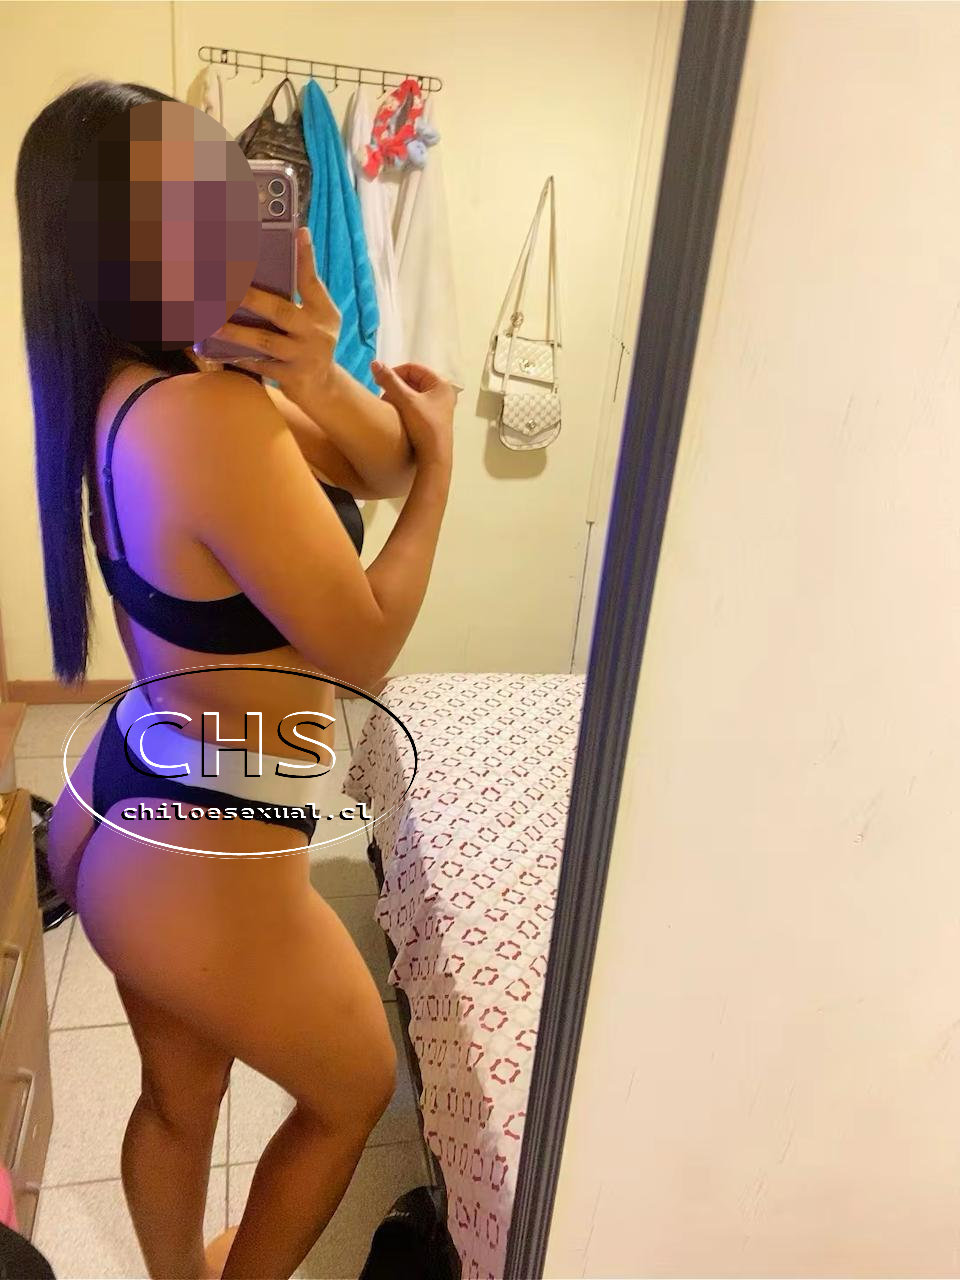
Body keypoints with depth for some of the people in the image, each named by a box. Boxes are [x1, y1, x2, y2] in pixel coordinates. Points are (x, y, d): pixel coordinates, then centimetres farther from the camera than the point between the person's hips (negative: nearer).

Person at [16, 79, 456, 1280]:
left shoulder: (152, 380, 0)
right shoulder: (206, 413, -29)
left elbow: (386, 467, 2)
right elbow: (363, 645, -20)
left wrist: (316, 368, -18)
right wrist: (441, 453, -9)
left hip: (122, 811, 8)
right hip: (200, 866, -8)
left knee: (180, 1096, 32)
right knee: (355, 1092, 23)